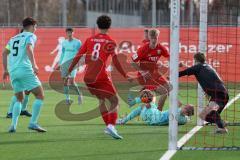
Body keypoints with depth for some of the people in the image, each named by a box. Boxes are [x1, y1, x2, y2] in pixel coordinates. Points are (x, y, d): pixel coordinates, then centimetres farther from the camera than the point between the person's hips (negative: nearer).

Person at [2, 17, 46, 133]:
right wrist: (34, 65, -23)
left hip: (13, 71, 7)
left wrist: (5, 70, 23)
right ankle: (33, 123, -11)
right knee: (40, 96, 0)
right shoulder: (31, 36, 4)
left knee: (19, 99, 19)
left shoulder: (14, 38, 23)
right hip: (25, 69, -7)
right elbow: (29, 48, -15)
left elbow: (4, 53, 19)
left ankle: (13, 125, 2)